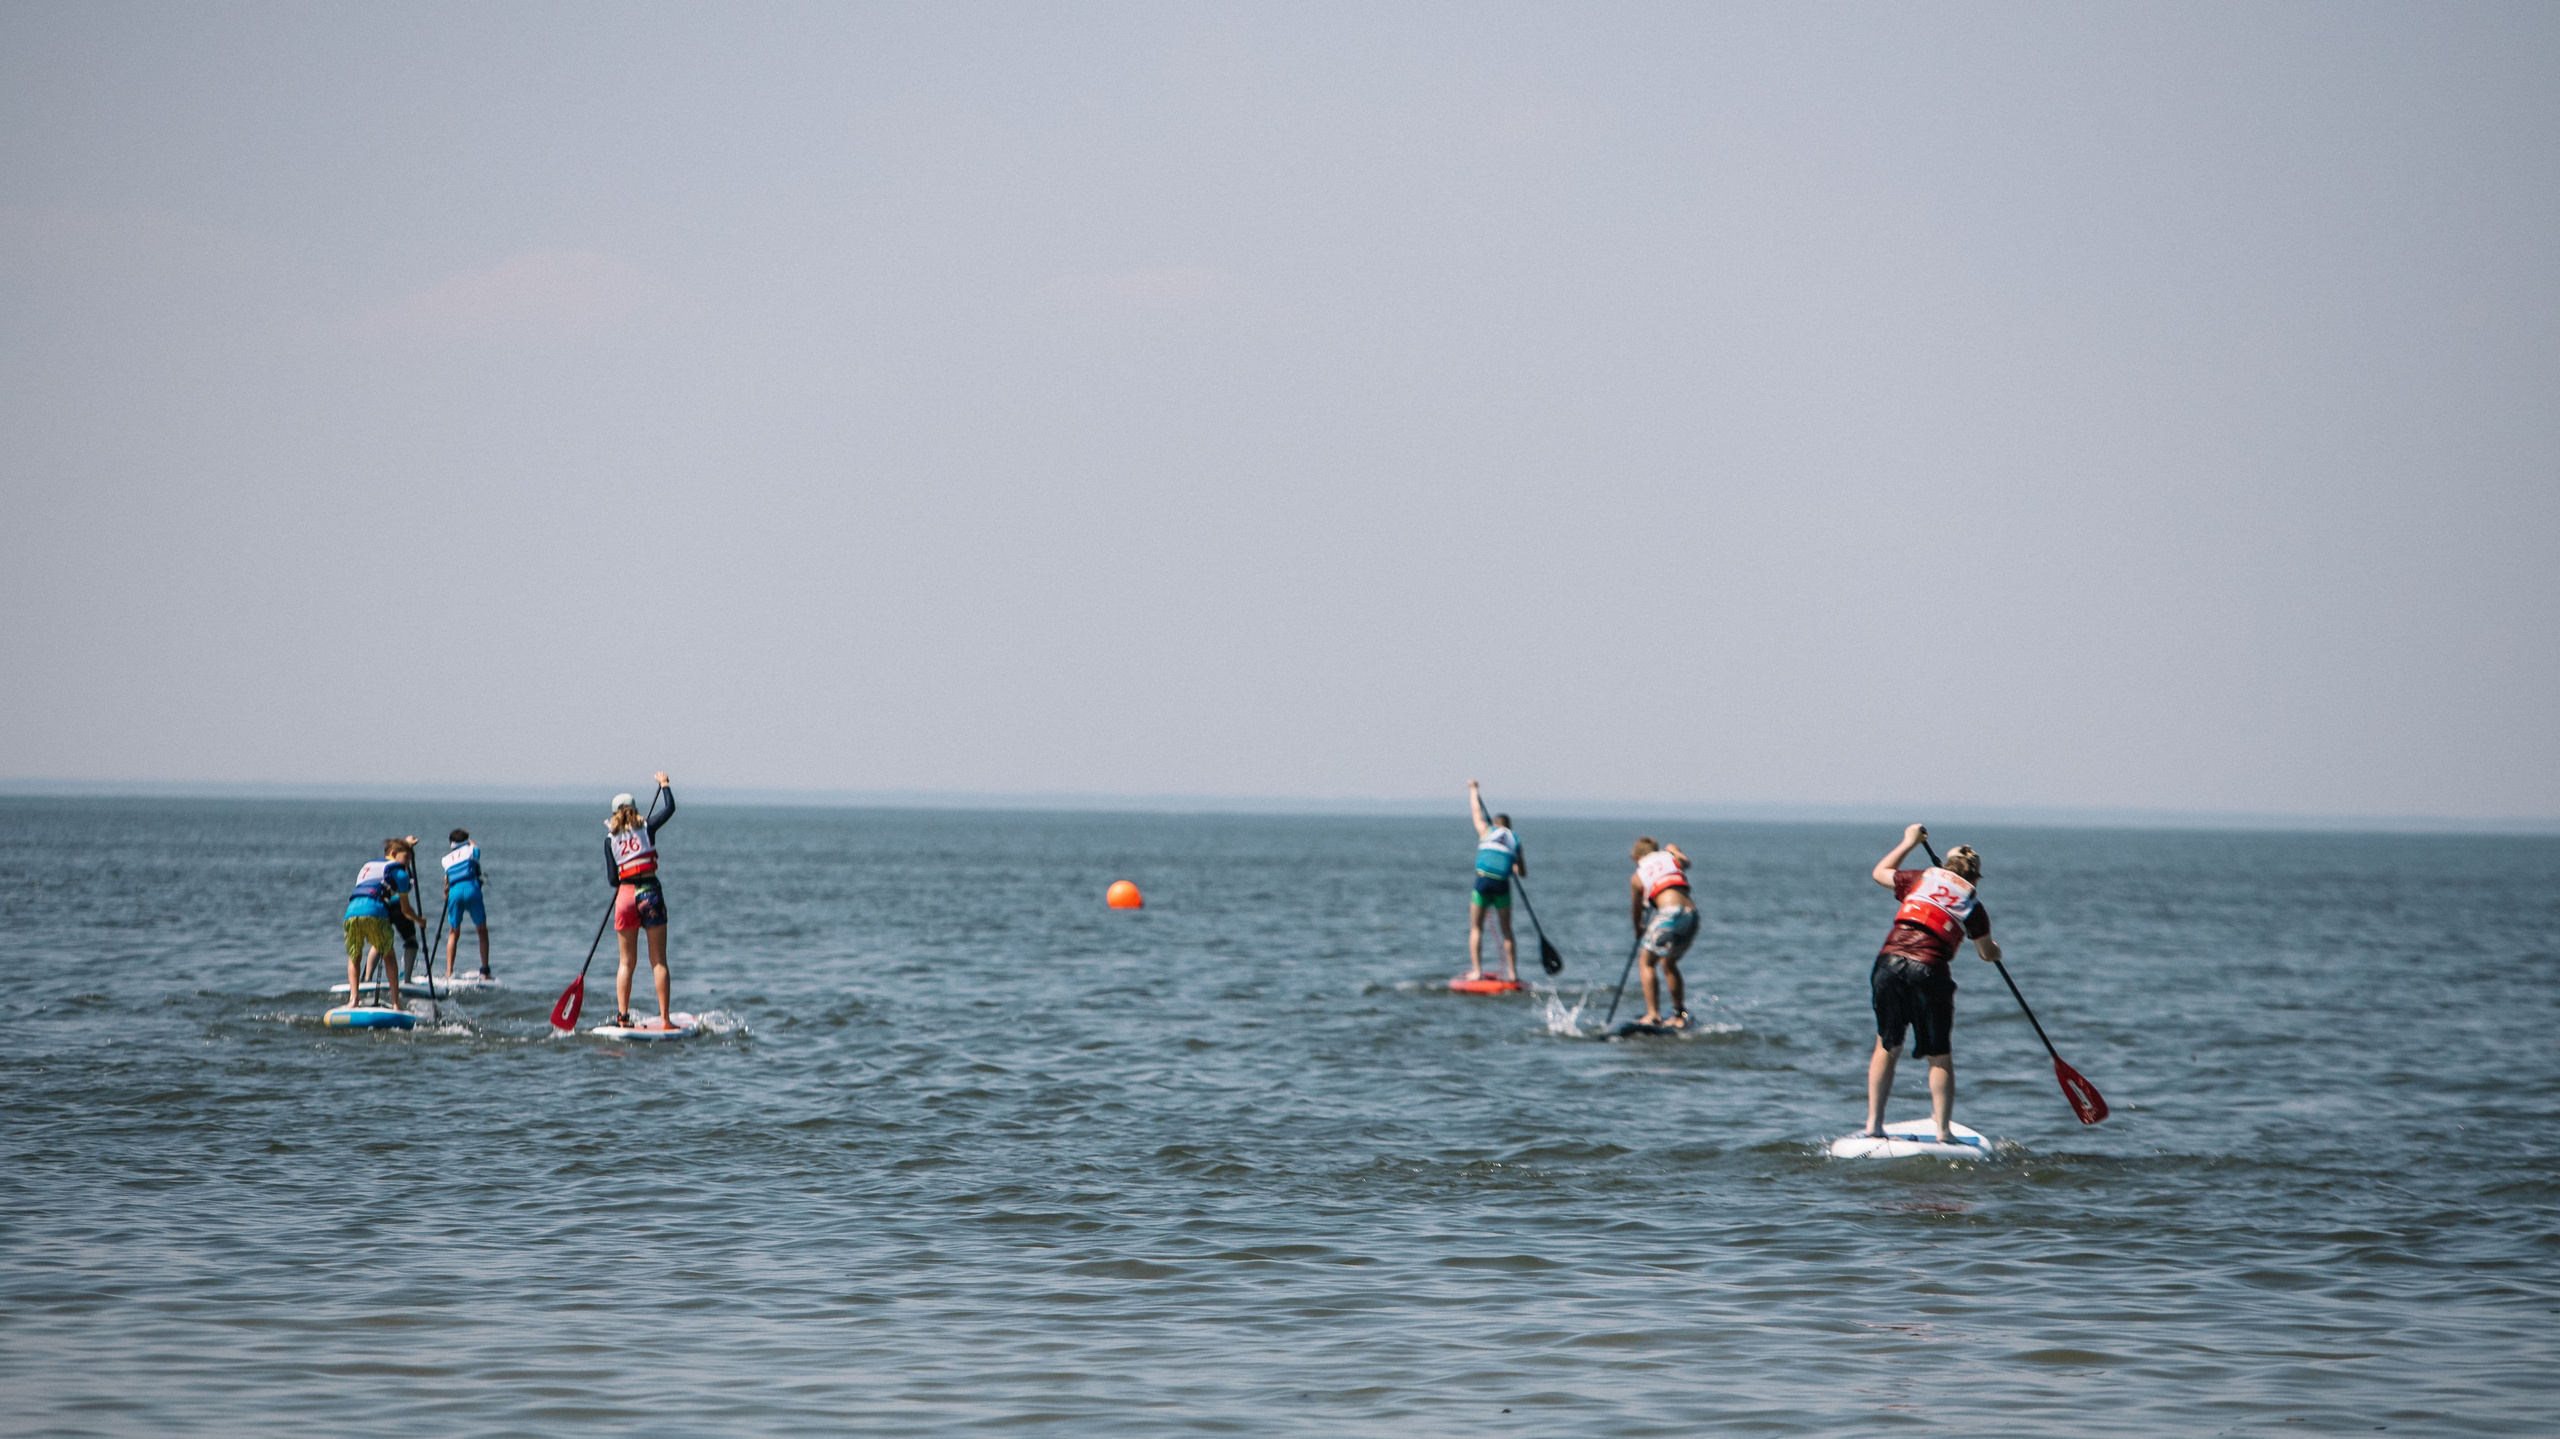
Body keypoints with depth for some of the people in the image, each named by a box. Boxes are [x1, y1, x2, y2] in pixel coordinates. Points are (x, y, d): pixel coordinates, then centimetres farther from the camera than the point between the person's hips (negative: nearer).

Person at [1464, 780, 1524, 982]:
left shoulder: (1486, 830, 10)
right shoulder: (1515, 840, 15)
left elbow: (1476, 810, 27)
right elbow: (1523, 873, 19)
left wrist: (1473, 789, 44)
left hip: (1483, 882, -2)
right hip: (1503, 886, 2)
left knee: (1476, 929, 8)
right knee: (1507, 931, 13)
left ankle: (1476, 971, -1)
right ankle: (1512, 972, 8)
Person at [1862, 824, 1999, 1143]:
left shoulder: (1921, 879, 16)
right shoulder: (1973, 904, 10)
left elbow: (1880, 872, 34)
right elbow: (1988, 953, 20)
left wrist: (1909, 843, 46)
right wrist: (1995, 951, 44)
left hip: (1889, 962, 3)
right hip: (1928, 972, -3)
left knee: (1886, 1047, 16)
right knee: (1940, 1058, 7)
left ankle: (1873, 1123, 14)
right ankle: (1943, 1131, 4)